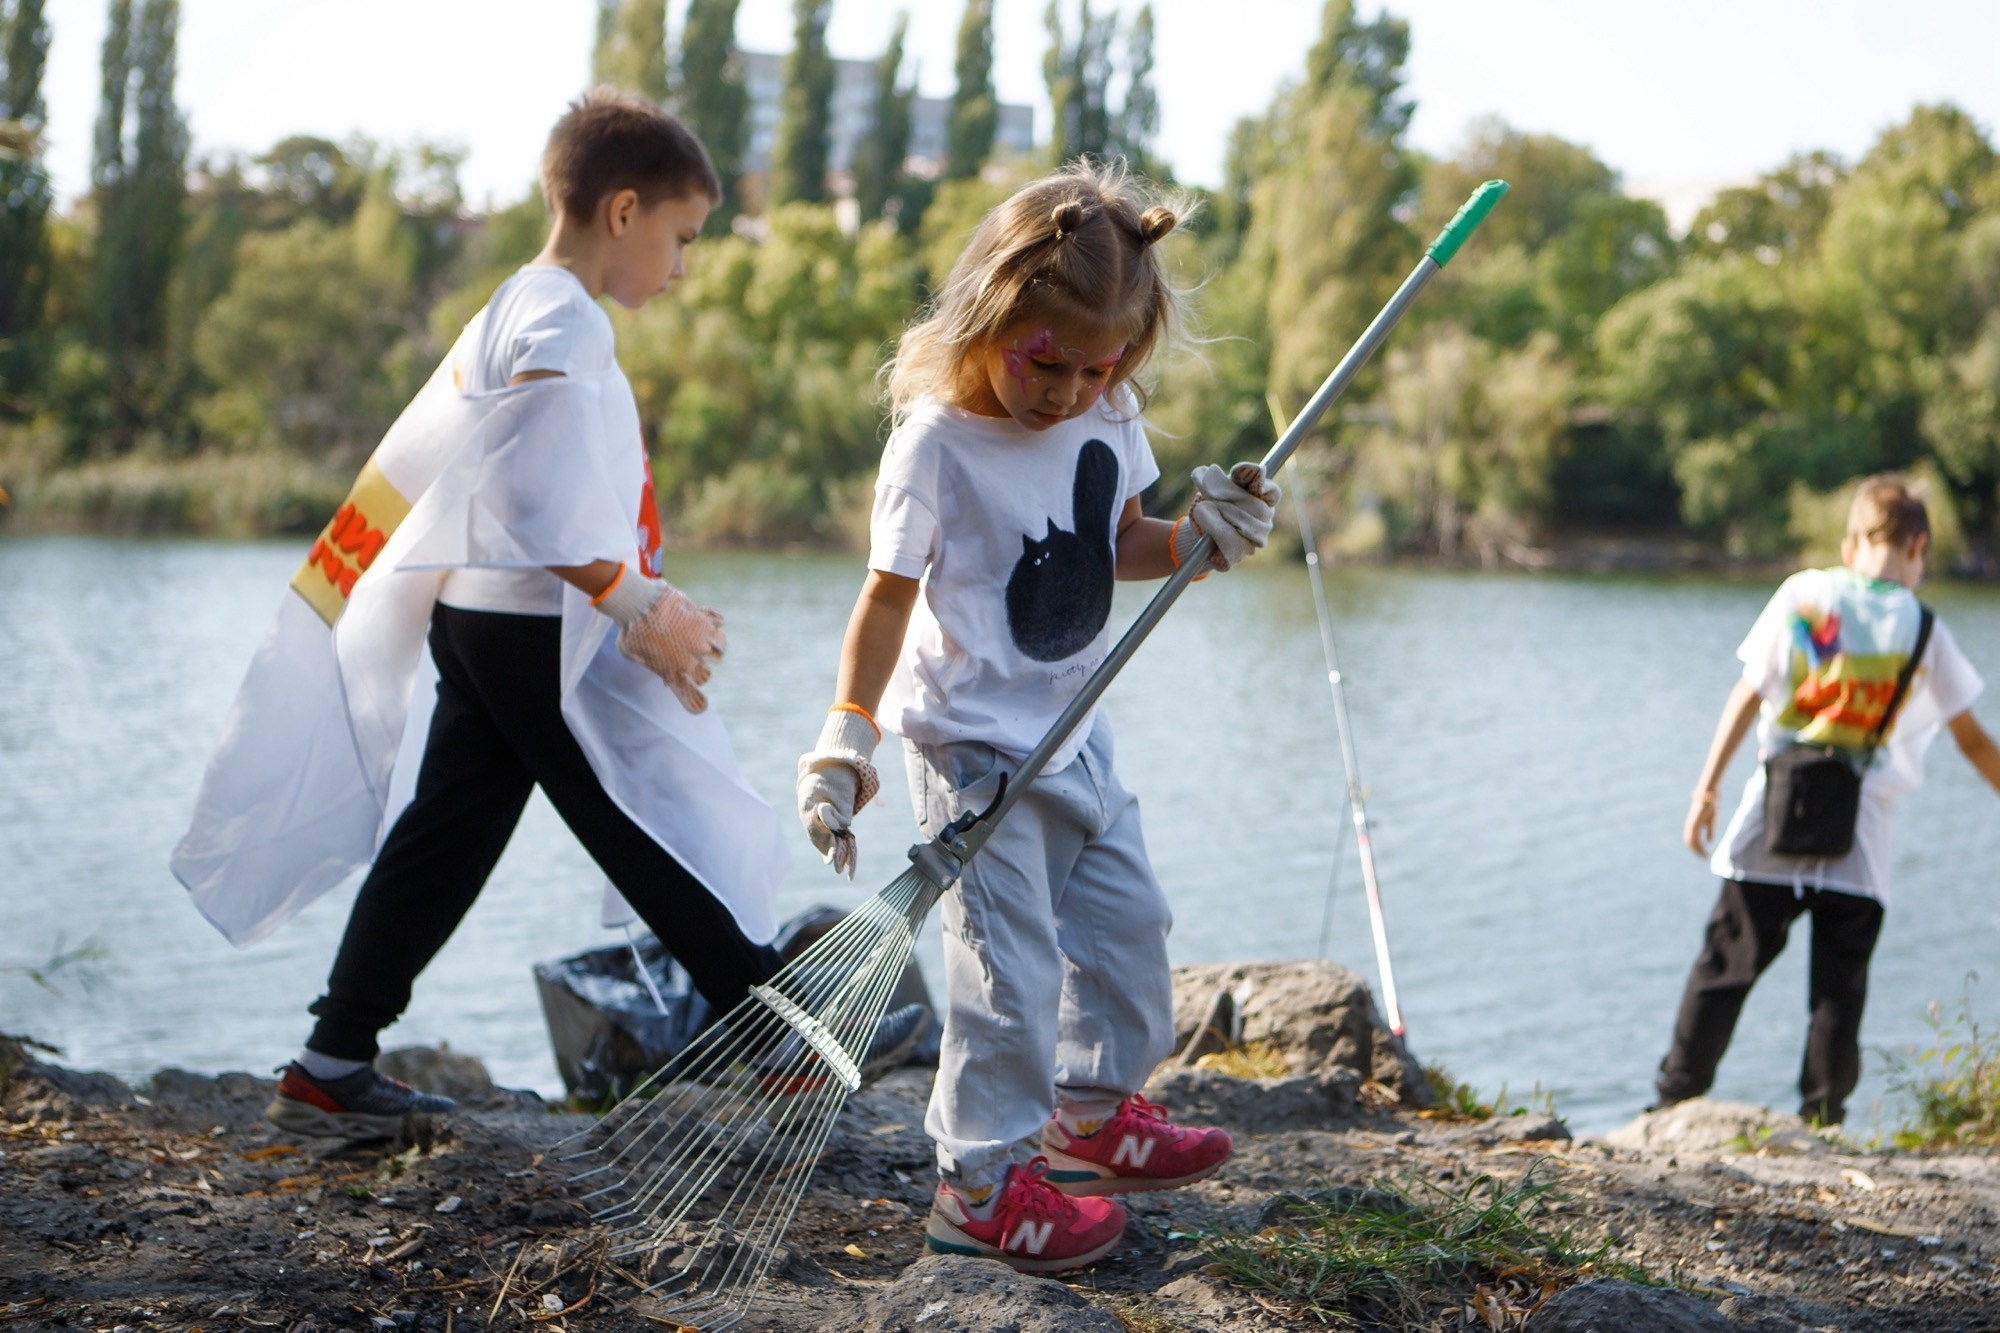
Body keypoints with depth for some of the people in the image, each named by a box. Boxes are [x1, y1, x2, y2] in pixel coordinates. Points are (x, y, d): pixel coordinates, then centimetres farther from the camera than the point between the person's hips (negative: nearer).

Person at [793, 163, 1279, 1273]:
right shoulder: (936, 442, -21)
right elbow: (889, 594, -17)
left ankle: (1091, 1116, 38)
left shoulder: (1109, 416, -2)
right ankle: (977, 1187, 6)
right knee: (1011, 968, -7)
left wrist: (1195, 540, -7)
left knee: (1126, 919, 17)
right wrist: (846, 739, -22)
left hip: (1073, 728, 7)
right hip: (976, 744, -7)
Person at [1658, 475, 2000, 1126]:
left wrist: (1706, 791, 4)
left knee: (1725, 965, 8)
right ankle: (1821, 1117, 7)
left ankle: (1675, 1101, 12)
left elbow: (1746, 697, 1)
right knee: (1839, 986, 6)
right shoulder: (1923, 631, 1)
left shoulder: (1802, 594, 2)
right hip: (1857, 839, -1)